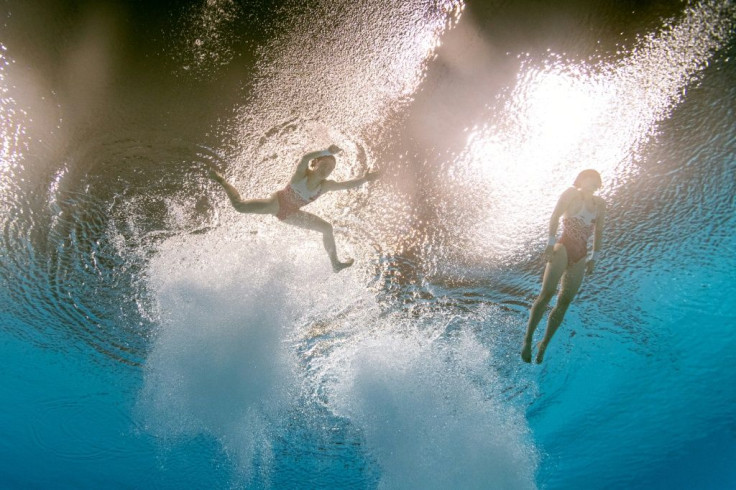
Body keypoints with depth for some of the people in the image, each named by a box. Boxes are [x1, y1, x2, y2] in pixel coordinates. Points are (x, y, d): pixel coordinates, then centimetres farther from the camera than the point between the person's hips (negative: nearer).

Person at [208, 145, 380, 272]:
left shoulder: (326, 186, -9)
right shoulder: (302, 173, -23)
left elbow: (348, 185, -9)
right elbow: (305, 158, -44)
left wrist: (364, 179, -25)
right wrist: (327, 152, -52)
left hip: (291, 214, 6)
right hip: (277, 203, -6)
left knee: (327, 228, 8)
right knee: (240, 205, -22)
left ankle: (335, 264, 25)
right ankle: (222, 181, 10)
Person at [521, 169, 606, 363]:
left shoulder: (600, 204, 17)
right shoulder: (571, 194, 4)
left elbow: (598, 231, 21)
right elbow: (554, 217, -7)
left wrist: (594, 257, 15)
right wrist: (551, 242, -18)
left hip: (580, 256, 5)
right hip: (563, 248, -5)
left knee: (564, 301, -1)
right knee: (547, 292, -18)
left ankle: (544, 343, 6)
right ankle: (528, 339, -17)